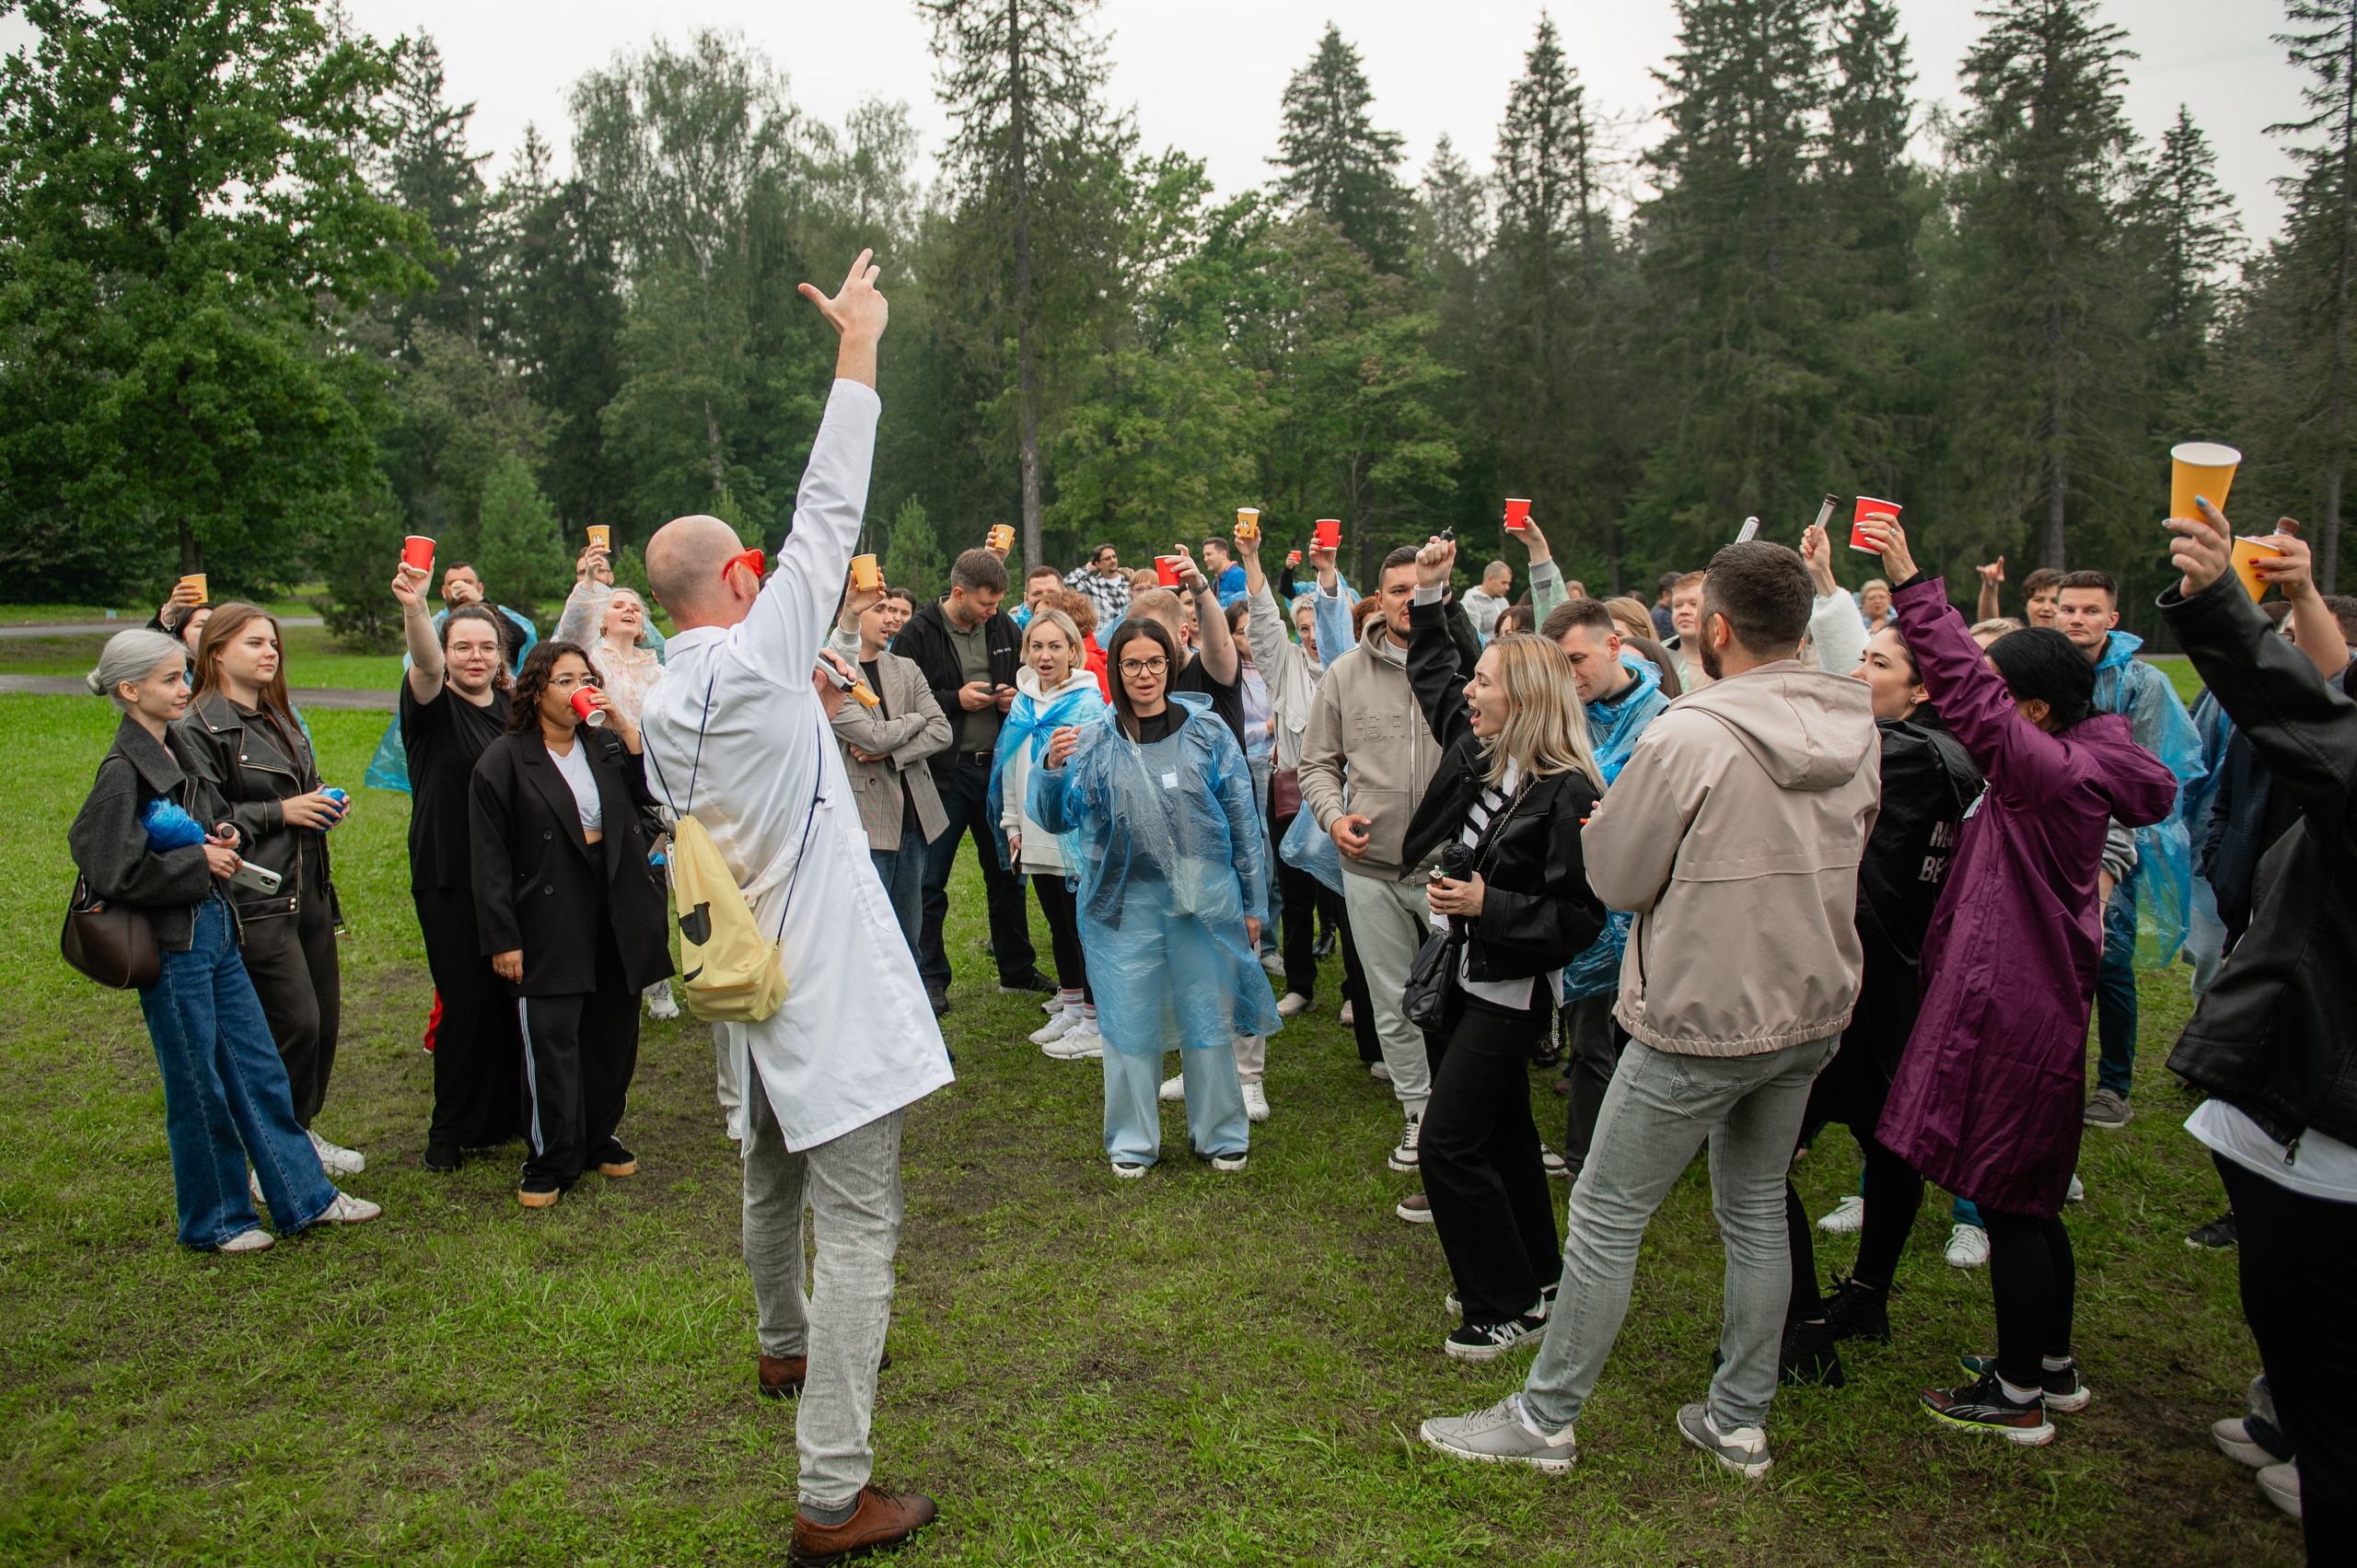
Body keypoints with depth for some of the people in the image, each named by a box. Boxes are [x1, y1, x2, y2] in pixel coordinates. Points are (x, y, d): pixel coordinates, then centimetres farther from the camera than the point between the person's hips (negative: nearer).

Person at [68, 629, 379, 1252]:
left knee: (259, 1067, 13)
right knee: (199, 1087, 5)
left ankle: (305, 1194, 23)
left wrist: (225, 835, 4)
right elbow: (110, 874, -20)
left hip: (215, 931, 8)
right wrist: (198, 862, -14)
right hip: (171, 947, -8)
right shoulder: (122, 772, -16)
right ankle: (215, 1220, 21)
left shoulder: (178, 747, 9)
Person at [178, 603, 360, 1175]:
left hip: (309, 891, 8)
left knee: (325, 1016, 10)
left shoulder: (279, 718, 17)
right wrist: (280, 812, -17)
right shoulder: (200, 729, -9)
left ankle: (302, 1132, 28)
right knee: (295, 1023, -9)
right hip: (257, 901, -8)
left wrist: (324, 804, 10)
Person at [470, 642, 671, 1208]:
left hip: (617, 919, 4)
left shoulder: (607, 747, 10)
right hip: (549, 926, -4)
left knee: (613, 1035, 11)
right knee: (552, 1044, -4)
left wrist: (626, 727, -9)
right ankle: (549, 1161, 8)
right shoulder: (504, 761, -1)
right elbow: (491, 859, -4)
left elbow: (658, 797, -5)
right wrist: (502, 939, -9)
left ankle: (599, 1136, 28)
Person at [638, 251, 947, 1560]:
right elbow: (829, 516, -13)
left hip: (750, 976, 9)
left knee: (776, 1180, 28)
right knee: (856, 1225, -4)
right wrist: (858, 349, -6)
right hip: (829, 982, -9)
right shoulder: (754, 662, -16)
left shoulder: (662, 707, 6)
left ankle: (785, 1349, 53)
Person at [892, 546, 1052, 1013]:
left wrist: (1016, 698, -2)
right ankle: (930, 979, 15)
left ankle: (1017, 970, 28)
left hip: (995, 767, 5)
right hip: (943, 773, -5)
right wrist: (955, 699, -18)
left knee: (1006, 873, 15)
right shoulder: (918, 633, -10)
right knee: (931, 882, 2)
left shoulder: (1004, 628, 7)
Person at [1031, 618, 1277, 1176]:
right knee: (1130, 1023, 9)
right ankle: (1133, 1141, 26)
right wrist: (1052, 768, -19)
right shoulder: (1095, 741, 2)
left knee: (1208, 1019, 10)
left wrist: (1253, 901, 4)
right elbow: (1057, 819, 1)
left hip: (1204, 898, 0)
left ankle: (1220, 1134, 28)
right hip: (1126, 903, 0)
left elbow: (1241, 817, 4)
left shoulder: (1206, 731, 1)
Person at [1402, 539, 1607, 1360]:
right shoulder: (1475, 748, 2)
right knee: (1501, 1135, 19)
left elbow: (1579, 915, -20)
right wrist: (1428, 595, 16)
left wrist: (1488, 906, -24)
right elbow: (1432, 675, 21)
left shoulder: (1567, 793, -20)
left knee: (1448, 1145, -7)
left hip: (1509, 990, -8)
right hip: (1458, 974, 8)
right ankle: (1534, 1279, 36)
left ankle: (1508, 1307, 9)